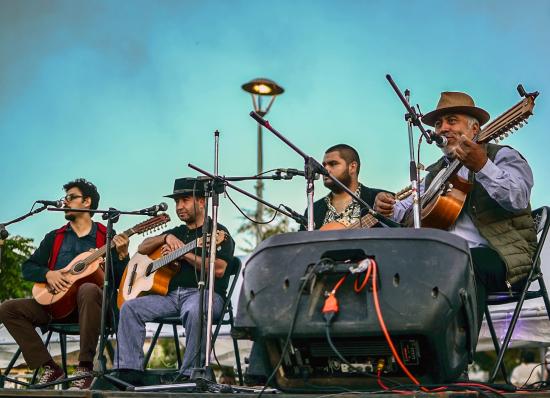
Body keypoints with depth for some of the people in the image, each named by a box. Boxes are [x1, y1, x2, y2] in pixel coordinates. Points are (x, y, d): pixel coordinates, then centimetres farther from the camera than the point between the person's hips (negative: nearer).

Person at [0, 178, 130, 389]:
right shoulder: (54, 237, 20)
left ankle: (85, 368, -33)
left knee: (89, 290, -39)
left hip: (88, 302, -5)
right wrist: (48, 274, -6)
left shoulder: (107, 237, 7)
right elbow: (28, 267, 14)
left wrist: (122, 255, -20)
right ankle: (50, 368, -15)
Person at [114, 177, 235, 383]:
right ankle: (129, 372, -16)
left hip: (204, 293, -6)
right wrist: (166, 237, 4)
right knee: (129, 308, -14)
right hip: (171, 293, 7)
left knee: (194, 311, -41)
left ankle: (189, 375, -31)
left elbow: (219, 270, -13)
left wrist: (185, 253, -11)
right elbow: (142, 248, 22)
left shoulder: (218, 232, 3)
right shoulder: (177, 232, 26)